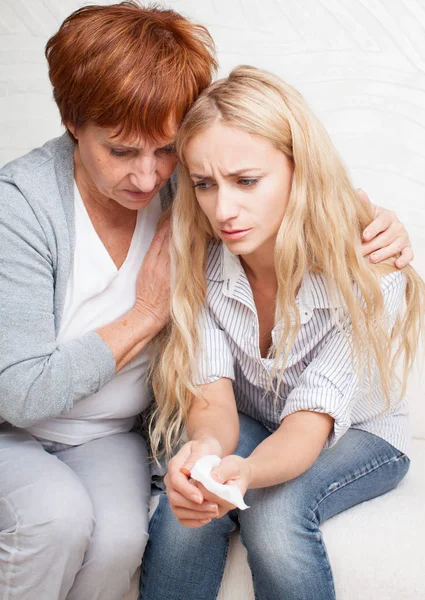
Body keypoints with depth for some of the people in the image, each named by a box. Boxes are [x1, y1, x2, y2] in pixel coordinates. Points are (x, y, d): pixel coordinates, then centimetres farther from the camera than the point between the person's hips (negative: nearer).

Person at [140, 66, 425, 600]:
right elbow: (213, 396, -23)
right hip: (246, 426, 2)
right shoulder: (199, 260, -18)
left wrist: (246, 471, -54)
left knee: (275, 511, -32)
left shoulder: (368, 277, -28)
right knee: (189, 500, -29)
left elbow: (312, 417, -31)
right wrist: (205, 450, -48)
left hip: (356, 433, -2)